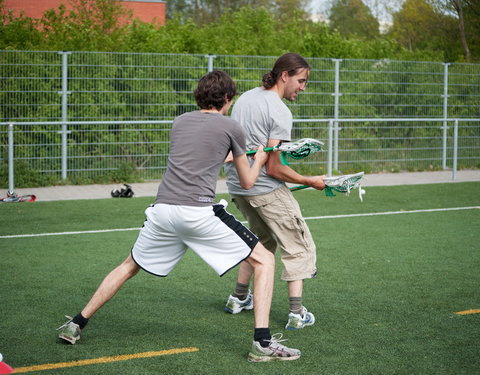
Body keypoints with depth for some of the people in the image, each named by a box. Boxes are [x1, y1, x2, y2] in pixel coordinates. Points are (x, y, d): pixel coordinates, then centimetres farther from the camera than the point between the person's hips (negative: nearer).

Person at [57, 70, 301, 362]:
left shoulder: (180, 122, 19)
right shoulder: (232, 128, 6)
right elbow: (248, 182, 16)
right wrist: (259, 159, 37)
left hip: (163, 210, 5)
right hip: (199, 212, -5)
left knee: (129, 267, 27)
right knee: (265, 261, 7)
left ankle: (75, 326, 29)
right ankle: (263, 343, -4)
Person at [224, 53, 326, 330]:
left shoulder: (245, 98, 9)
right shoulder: (280, 112, -17)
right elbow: (274, 169, -20)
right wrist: (310, 181, -9)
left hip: (237, 185, 8)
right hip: (266, 190, -8)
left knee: (263, 240, 28)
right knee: (299, 247, 3)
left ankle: (239, 298, 33)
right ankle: (297, 313, -1)